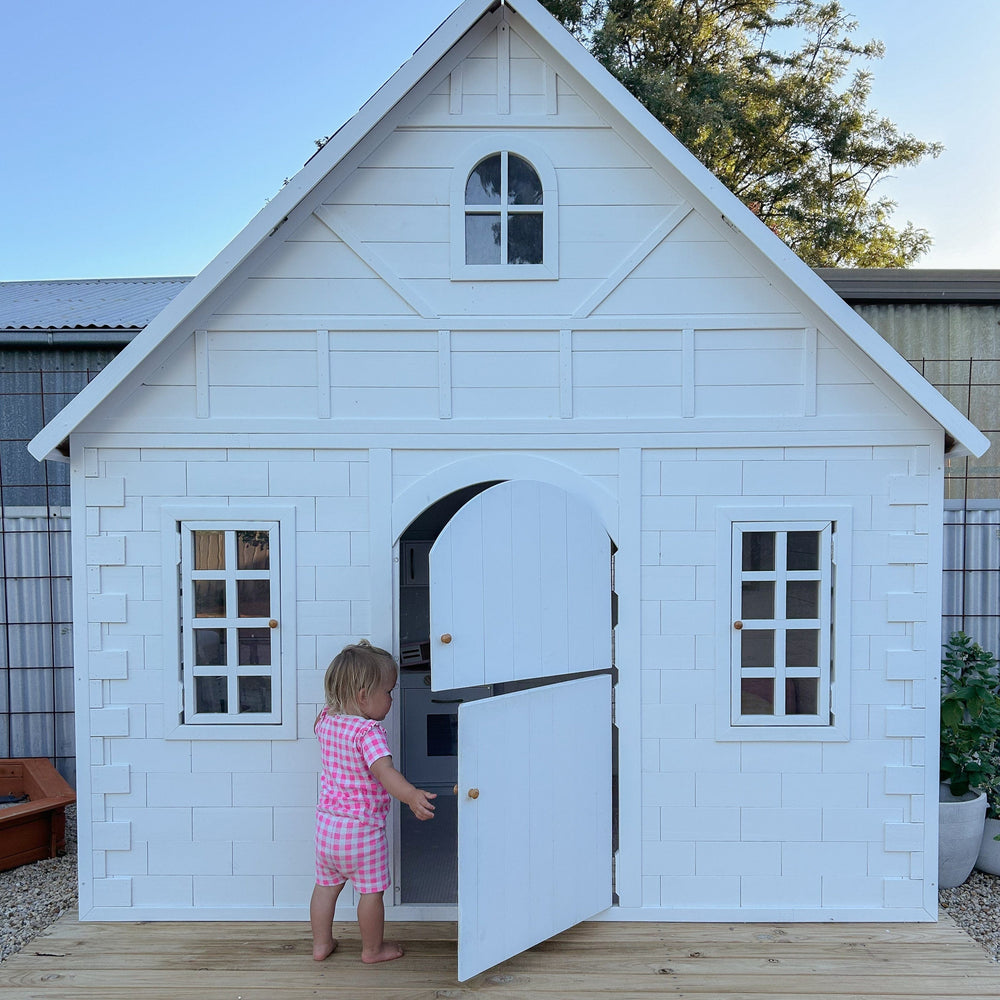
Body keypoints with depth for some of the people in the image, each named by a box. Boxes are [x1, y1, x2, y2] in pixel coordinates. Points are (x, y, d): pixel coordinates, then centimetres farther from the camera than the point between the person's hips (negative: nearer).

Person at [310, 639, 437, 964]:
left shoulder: (327, 720, -3)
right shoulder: (369, 732, -26)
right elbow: (384, 771, -41)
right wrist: (412, 796, -53)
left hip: (327, 822, 7)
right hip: (362, 828, -7)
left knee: (326, 885, 23)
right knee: (371, 891, 13)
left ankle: (321, 943, 38)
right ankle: (373, 949, 29)